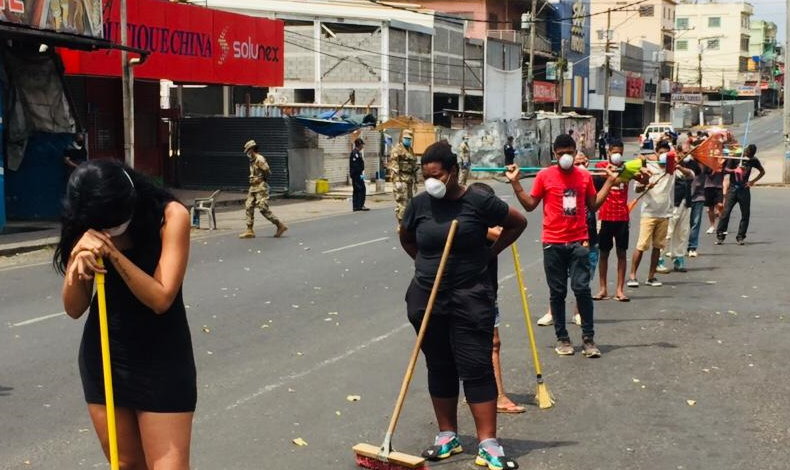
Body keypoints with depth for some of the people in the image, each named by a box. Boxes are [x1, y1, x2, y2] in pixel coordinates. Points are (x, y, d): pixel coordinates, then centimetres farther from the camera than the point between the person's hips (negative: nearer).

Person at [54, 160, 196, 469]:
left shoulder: (170, 216, -17)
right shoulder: (87, 227, -6)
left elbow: (161, 299, -21)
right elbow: (74, 309, -6)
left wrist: (113, 253, -29)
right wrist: (78, 264, -24)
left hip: (161, 360, -3)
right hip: (102, 357, 4)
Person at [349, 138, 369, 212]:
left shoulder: (357, 153, 19)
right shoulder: (355, 153, -14)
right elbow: (355, 165, -21)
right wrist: (360, 173, -22)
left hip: (356, 175, 11)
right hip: (357, 174, -11)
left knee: (356, 190, 10)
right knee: (361, 189, -10)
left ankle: (355, 206, 11)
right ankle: (360, 205, -11)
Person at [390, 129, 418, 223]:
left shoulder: (411, 149, 19)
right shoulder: (397, 149, -6)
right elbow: (393, 166, -13)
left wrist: (415, 180, 21)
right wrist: (396, 180, -21)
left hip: (410, 179, 8)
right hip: (401, 179, -8)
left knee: (410, 201, 10)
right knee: (401, 202, -11)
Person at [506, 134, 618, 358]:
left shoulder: (585, 176, 5)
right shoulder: (544, 175, -2)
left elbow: (593, 205, 14)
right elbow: (530, 205, 4)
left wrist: (609, 182, 11)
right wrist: (515, 183, -3)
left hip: (578, 242, 1)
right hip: (553, 243, -1)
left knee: (582, 288, -4)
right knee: (557, 292, 6)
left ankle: (588, 338, 4)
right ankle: (562, 338, 16)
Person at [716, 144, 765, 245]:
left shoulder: (753, 160, 2)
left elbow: (762, 172, 14)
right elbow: (726, 169, -5)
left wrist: (753, 181, 1)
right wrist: (735, 170, -25)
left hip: (744, 189, 2)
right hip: (733, 187, -2)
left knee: (745, 214, -1)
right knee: (726, 212, -8)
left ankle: (740, 237, 8)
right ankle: (720, 236, -3)